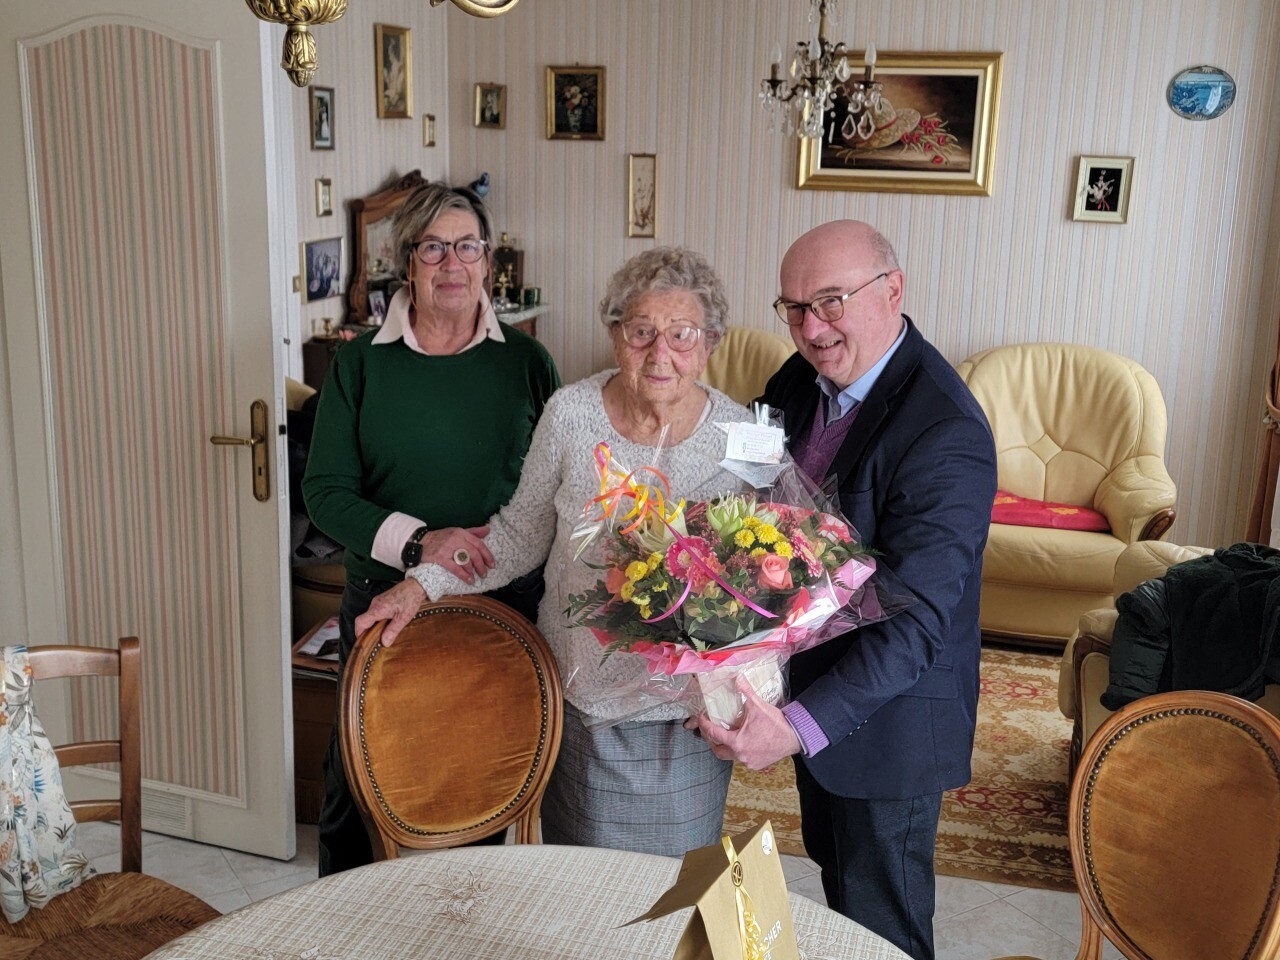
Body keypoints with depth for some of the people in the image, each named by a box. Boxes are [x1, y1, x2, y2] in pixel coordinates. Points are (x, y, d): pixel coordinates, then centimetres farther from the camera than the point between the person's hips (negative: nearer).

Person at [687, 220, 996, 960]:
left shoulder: (947, 435, -29)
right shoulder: (801, 379, -4)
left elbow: (913, 623, -31)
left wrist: (800, 728, -36)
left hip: (887, 715, -7)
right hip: (810, 687, 7)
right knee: (836, 878, 28)